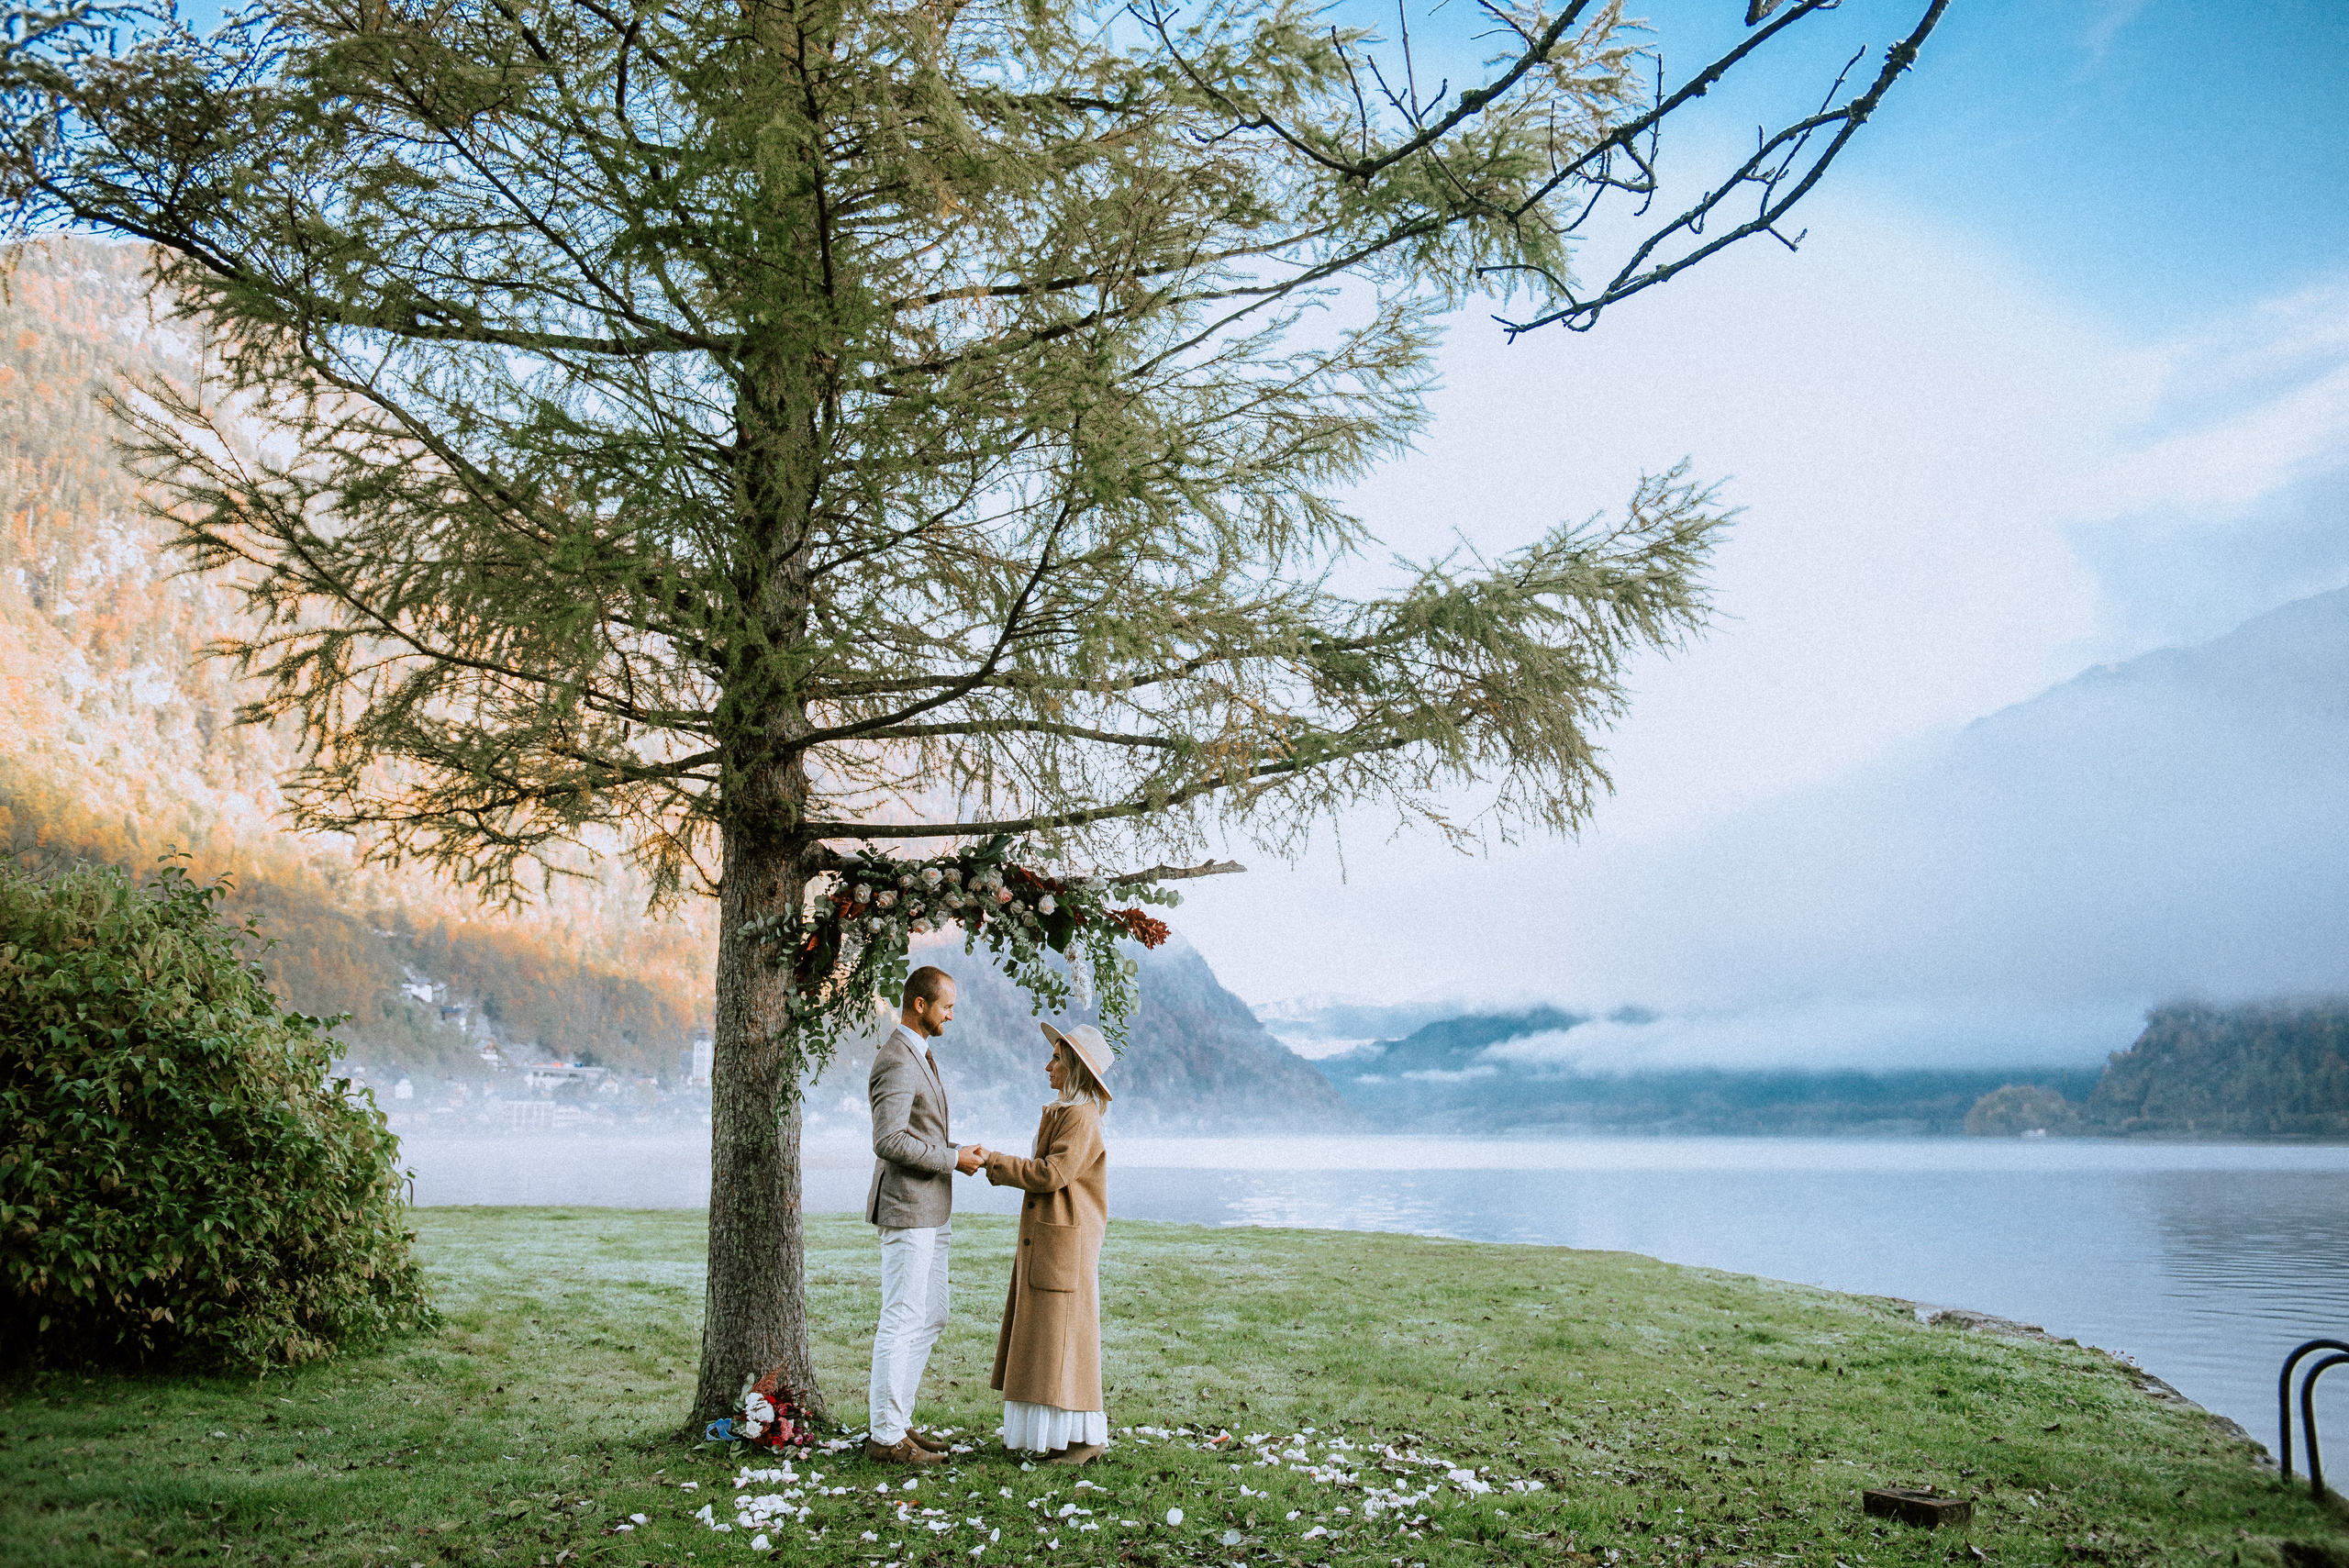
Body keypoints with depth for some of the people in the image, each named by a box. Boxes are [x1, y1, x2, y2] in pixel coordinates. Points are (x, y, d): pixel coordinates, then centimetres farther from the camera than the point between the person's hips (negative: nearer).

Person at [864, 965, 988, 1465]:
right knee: (902, 1322, -4)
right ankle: (886, 1437, 4)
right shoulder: (896, 1061, -17)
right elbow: (888, 1141, -24)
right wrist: (952, 1159, -18)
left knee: (930, 1319, 15)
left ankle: (894, 1419, 23)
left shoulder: (919, 1055, 16)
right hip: (906, 1210, -10)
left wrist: (958, 1148, 10)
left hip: (930, 1213, 10)